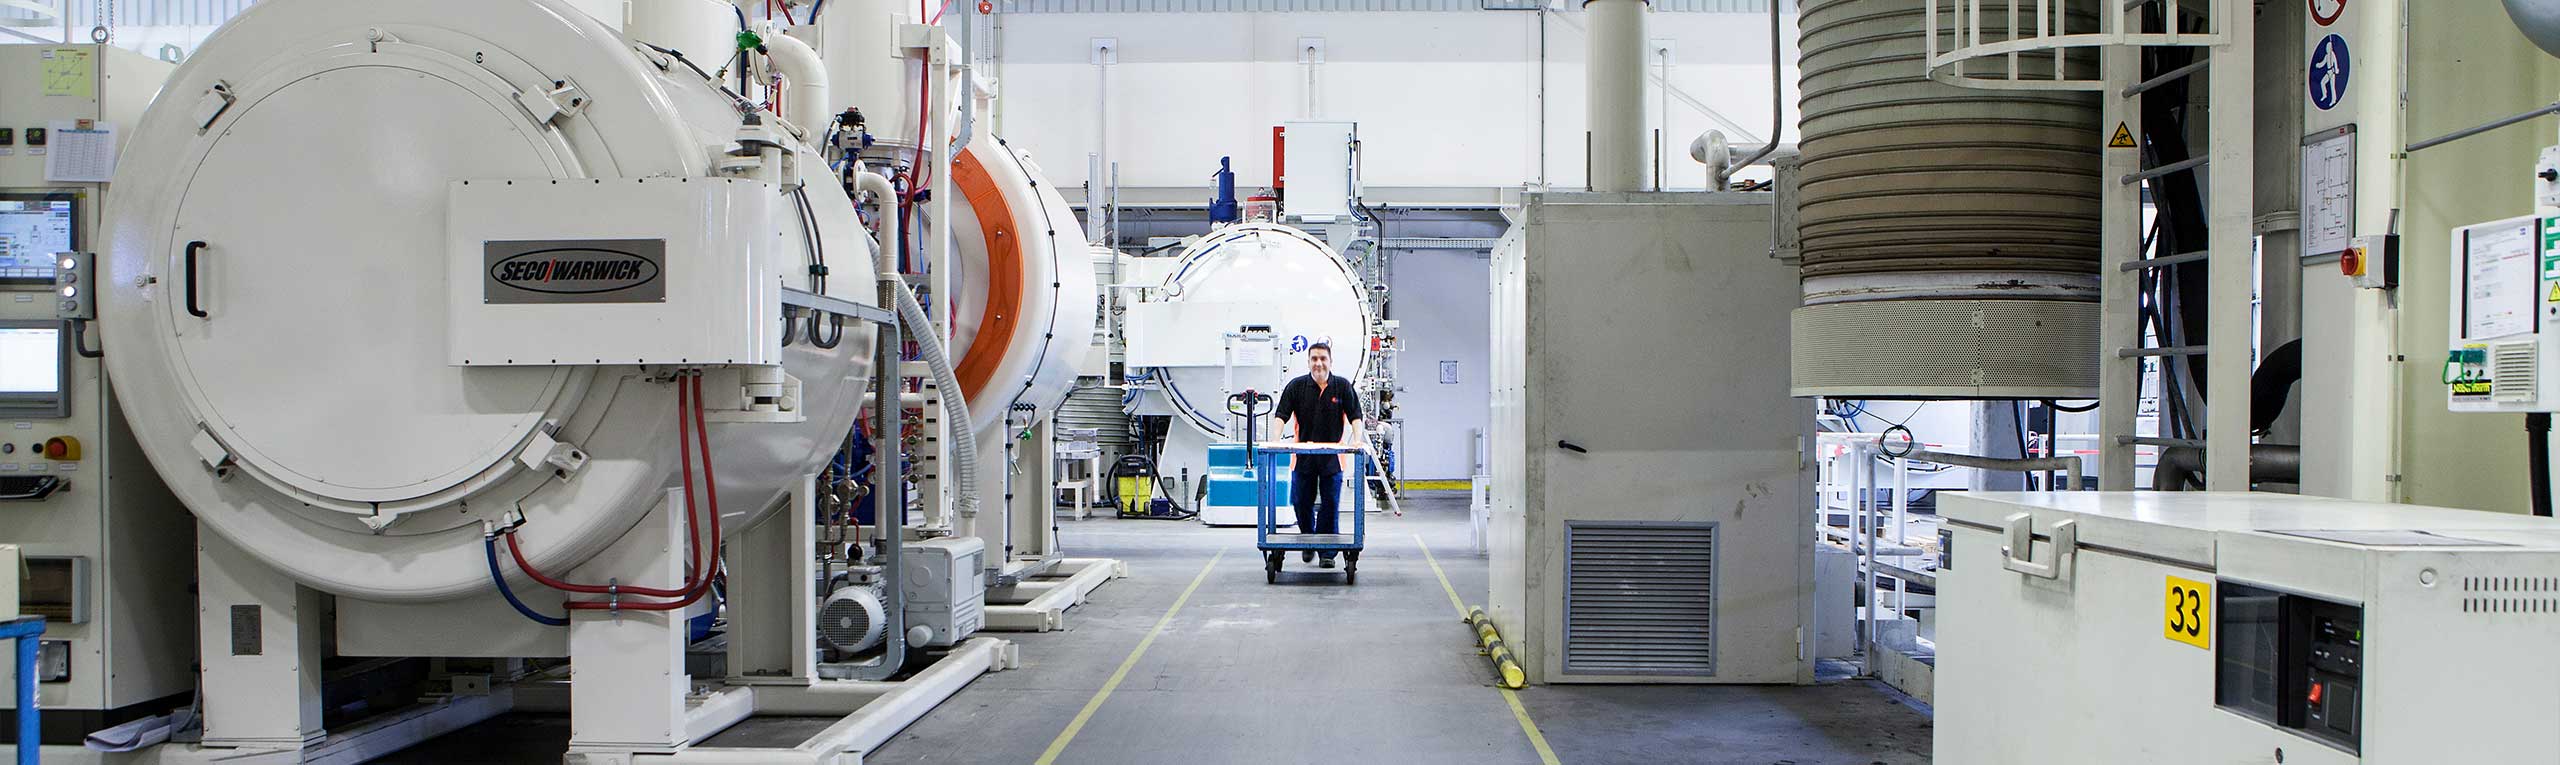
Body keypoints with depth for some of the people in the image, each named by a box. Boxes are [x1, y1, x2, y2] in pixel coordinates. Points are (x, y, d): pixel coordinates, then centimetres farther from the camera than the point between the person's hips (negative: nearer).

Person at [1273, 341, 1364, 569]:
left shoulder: (1342, 387, 1)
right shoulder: (1297, 386, 0)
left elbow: (1355, 415, 0)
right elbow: (1281, 414, -4)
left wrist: (1357, 439, -15)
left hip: (1332, 457, -1)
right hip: (1303, 456, 1)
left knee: (1330, 504, -1)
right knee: (1301, 502, 7)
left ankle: (1327, 552, 7)